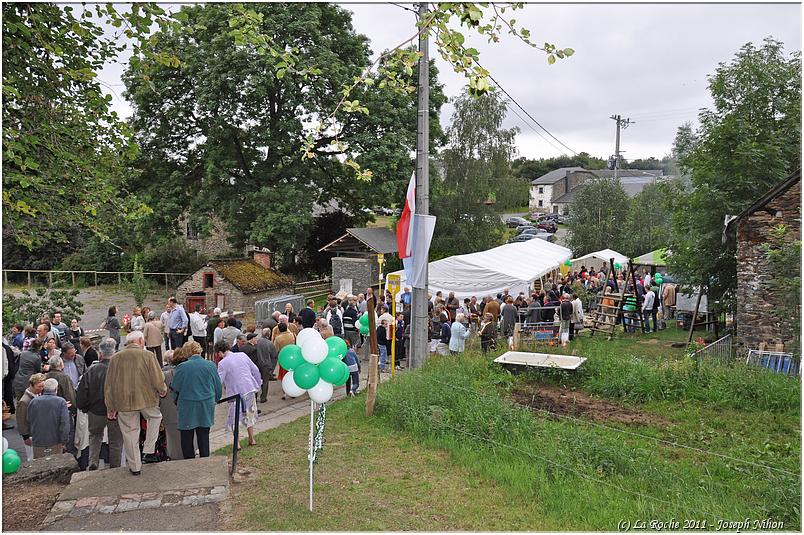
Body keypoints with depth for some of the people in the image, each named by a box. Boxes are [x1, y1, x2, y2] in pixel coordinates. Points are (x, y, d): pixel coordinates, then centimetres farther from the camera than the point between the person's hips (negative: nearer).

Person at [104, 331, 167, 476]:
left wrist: (111, 408, 15)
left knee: (130, 432, 12)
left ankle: (135, 467, 20)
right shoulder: (147, 355, -8)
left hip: (124, 402, 3)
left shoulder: (115, 358, 4)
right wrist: (162, 391, 11)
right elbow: (158, 378, -9)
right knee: (155, 417, 25)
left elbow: (109, 386, 7)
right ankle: (149, 451, 17)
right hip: (147, 399, -2)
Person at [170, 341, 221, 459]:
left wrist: (177, 401, 17)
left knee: (187, 438, 10)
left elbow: (174, 389, -1)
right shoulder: (210, 365, -3)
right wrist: (214, 401, 21)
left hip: (187, 408, -3)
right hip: (206, 408, 3)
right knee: (204, 436, 12)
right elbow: (218, 387, 5)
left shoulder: (181, 367, -12)